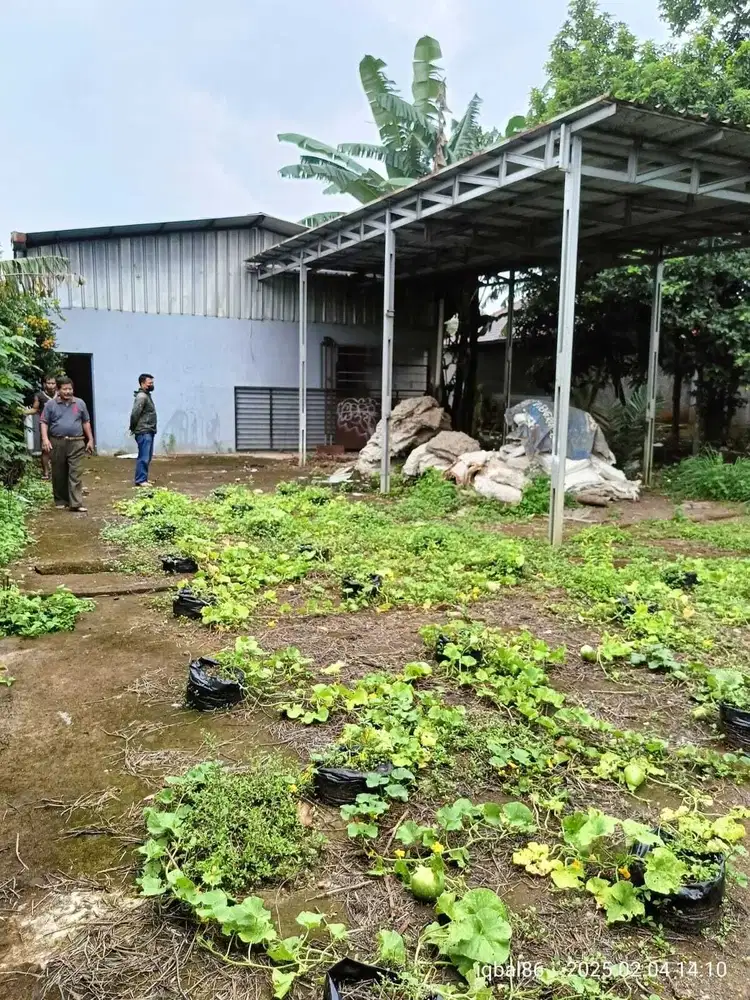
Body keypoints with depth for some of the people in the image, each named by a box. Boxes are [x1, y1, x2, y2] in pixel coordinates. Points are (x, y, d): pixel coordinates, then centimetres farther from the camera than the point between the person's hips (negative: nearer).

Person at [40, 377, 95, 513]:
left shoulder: (80, 403, 8)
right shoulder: (50, 404, 3)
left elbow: (86, 422, 13)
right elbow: (44, 423, 2)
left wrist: (90, 440, 10)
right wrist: (45, 439, -10)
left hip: (76, 443, 0)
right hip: (57, 443, 0)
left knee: (75, 474, -6)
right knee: (59, 474, 8)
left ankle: (76, 503, -8)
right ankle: (60, 501, 20)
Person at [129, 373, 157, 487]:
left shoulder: (146, 395, 16)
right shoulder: (141, 397, -15)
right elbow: (134, 413, -22)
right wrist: (133, 428, -10)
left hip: (149, 432, 10)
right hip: (143, 432, -10)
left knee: (147, 457, 14)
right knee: (143, 457, -7)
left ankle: (143, 478, 22)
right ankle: (140, 480, -3)